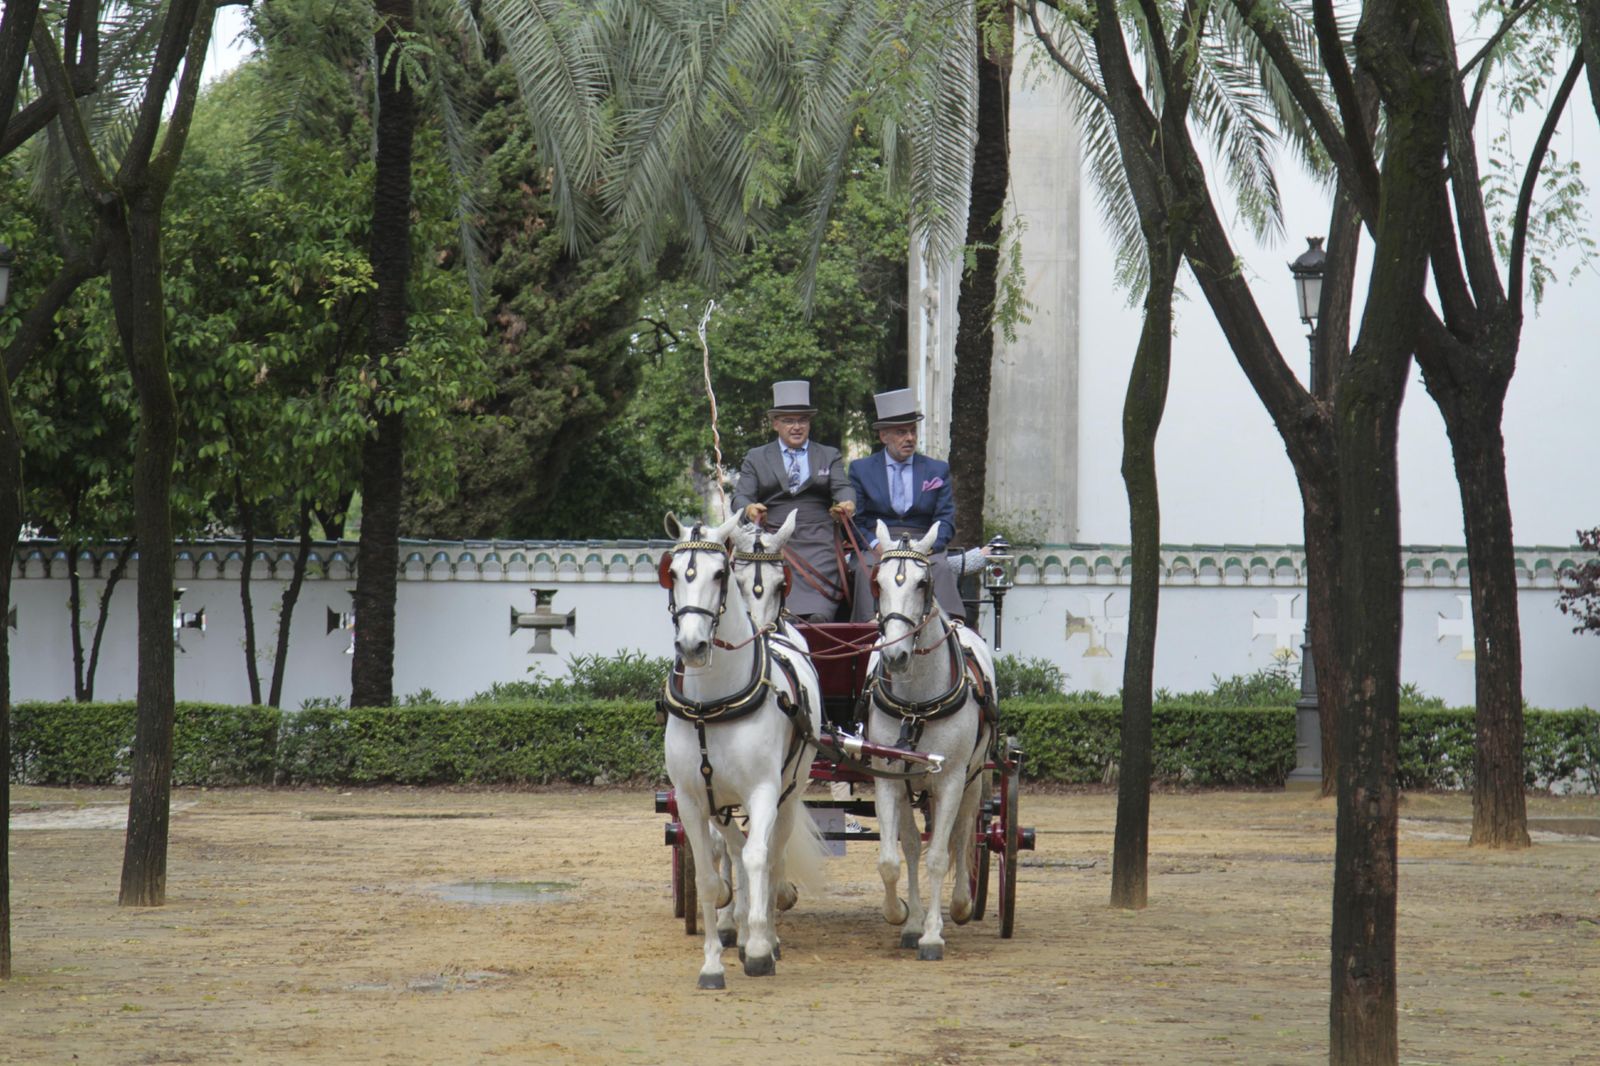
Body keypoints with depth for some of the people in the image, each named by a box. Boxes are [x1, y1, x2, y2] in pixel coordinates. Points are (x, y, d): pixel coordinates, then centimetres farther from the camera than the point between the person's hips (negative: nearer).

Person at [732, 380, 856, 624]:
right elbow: (741, 496, 7)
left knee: (818, 616, -19)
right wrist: (748, 509, -18)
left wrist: (847, 503, -20)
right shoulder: (756, 458, 18)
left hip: (818, 546, 0)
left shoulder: (830, 456, 20)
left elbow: (842, 487, 5)